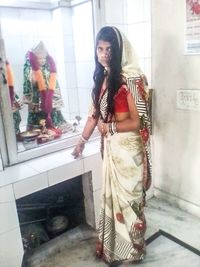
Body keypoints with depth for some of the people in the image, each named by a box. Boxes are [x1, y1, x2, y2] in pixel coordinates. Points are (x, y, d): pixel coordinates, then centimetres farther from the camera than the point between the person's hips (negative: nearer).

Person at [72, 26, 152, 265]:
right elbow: (94, 113, 12)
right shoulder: (101, 78, 6)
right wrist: (82, 141, 17)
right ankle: (112, 245, 44)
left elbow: (137, 121, -19)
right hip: (110, 146, 7)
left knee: (128, 197, 10)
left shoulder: (130, 78, -18)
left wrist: (108, 127, -12)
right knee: (112, 196, 21)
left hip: (128, 147, -7)